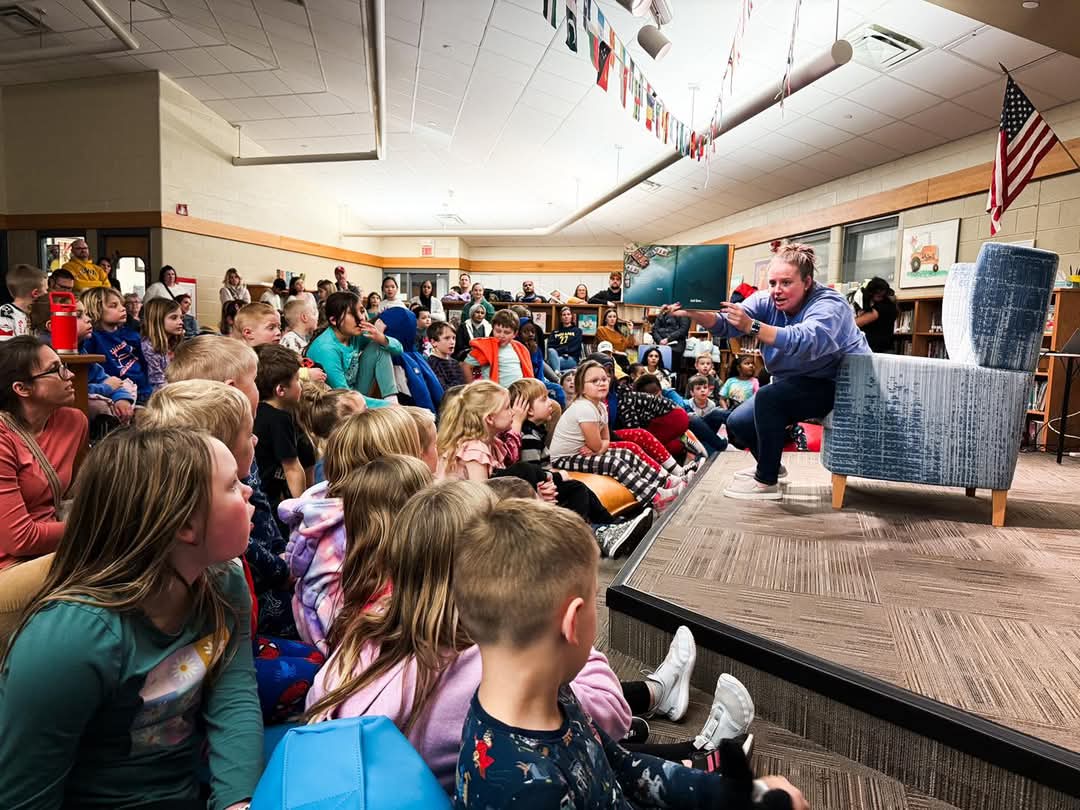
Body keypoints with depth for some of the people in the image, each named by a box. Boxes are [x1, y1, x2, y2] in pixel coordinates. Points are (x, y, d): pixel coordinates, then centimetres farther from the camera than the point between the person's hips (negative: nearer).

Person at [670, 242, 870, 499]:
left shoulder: (829, 305, -27)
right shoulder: (766, 301, -8)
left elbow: (806, 341, -48)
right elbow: (725, 324, -21)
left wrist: (752, 327, -59)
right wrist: (695, 313, -41)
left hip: (834, 385, -7)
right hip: (793, 386, 8)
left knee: (769, 398, -30)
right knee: (738, 423, 1)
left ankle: (766, 482, -17)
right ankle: (771, 466, 30)